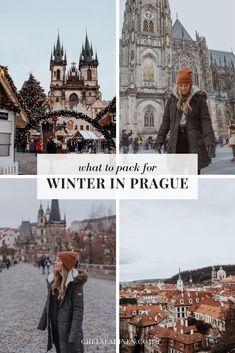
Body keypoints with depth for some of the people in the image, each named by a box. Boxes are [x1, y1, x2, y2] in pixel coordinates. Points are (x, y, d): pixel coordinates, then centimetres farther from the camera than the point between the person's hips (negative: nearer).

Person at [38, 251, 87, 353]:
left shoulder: (75, 282, -15)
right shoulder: (53, 280, 4)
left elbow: (78, 309, -17)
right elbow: (49, 303, 12)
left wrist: (74, 336, -22)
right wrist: (42, 325, 12)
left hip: (68, 328, -6)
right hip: (55, 328, 6)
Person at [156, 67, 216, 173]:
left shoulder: (199, 98, 1)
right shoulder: (172, 99, 9)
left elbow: (205, 120, -5)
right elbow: (166, 121, 11)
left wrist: (210, 142, -17)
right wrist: (160, 140, 3)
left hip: (194, 141, -2)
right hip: (177, 140, 2)